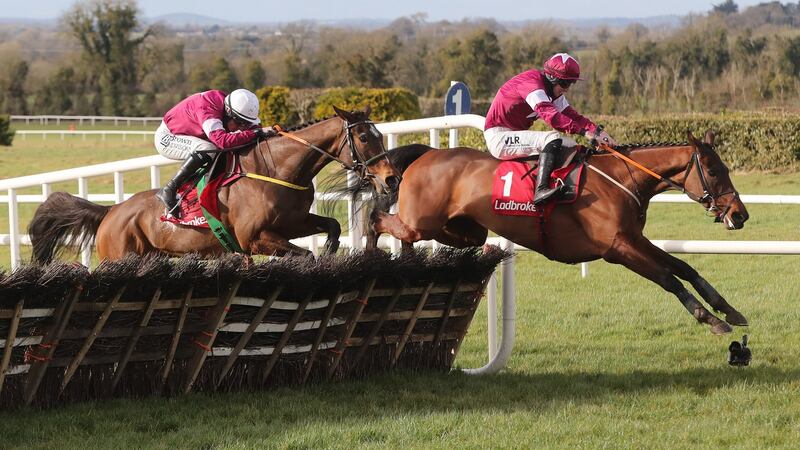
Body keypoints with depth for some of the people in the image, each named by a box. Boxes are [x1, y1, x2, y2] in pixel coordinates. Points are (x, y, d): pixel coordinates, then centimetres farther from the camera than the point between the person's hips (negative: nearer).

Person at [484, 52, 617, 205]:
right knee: (553, 139, -29)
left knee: (570, 146, 4)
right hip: (498, 137, -10)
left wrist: (597, 132, -14)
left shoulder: (553, 92, 9)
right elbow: (549, 114, -35)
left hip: (516, 135, 10)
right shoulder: (532, 82, -22)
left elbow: (571, 115, 3)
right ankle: (541, 190, -42)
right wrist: (584, 131, -42)